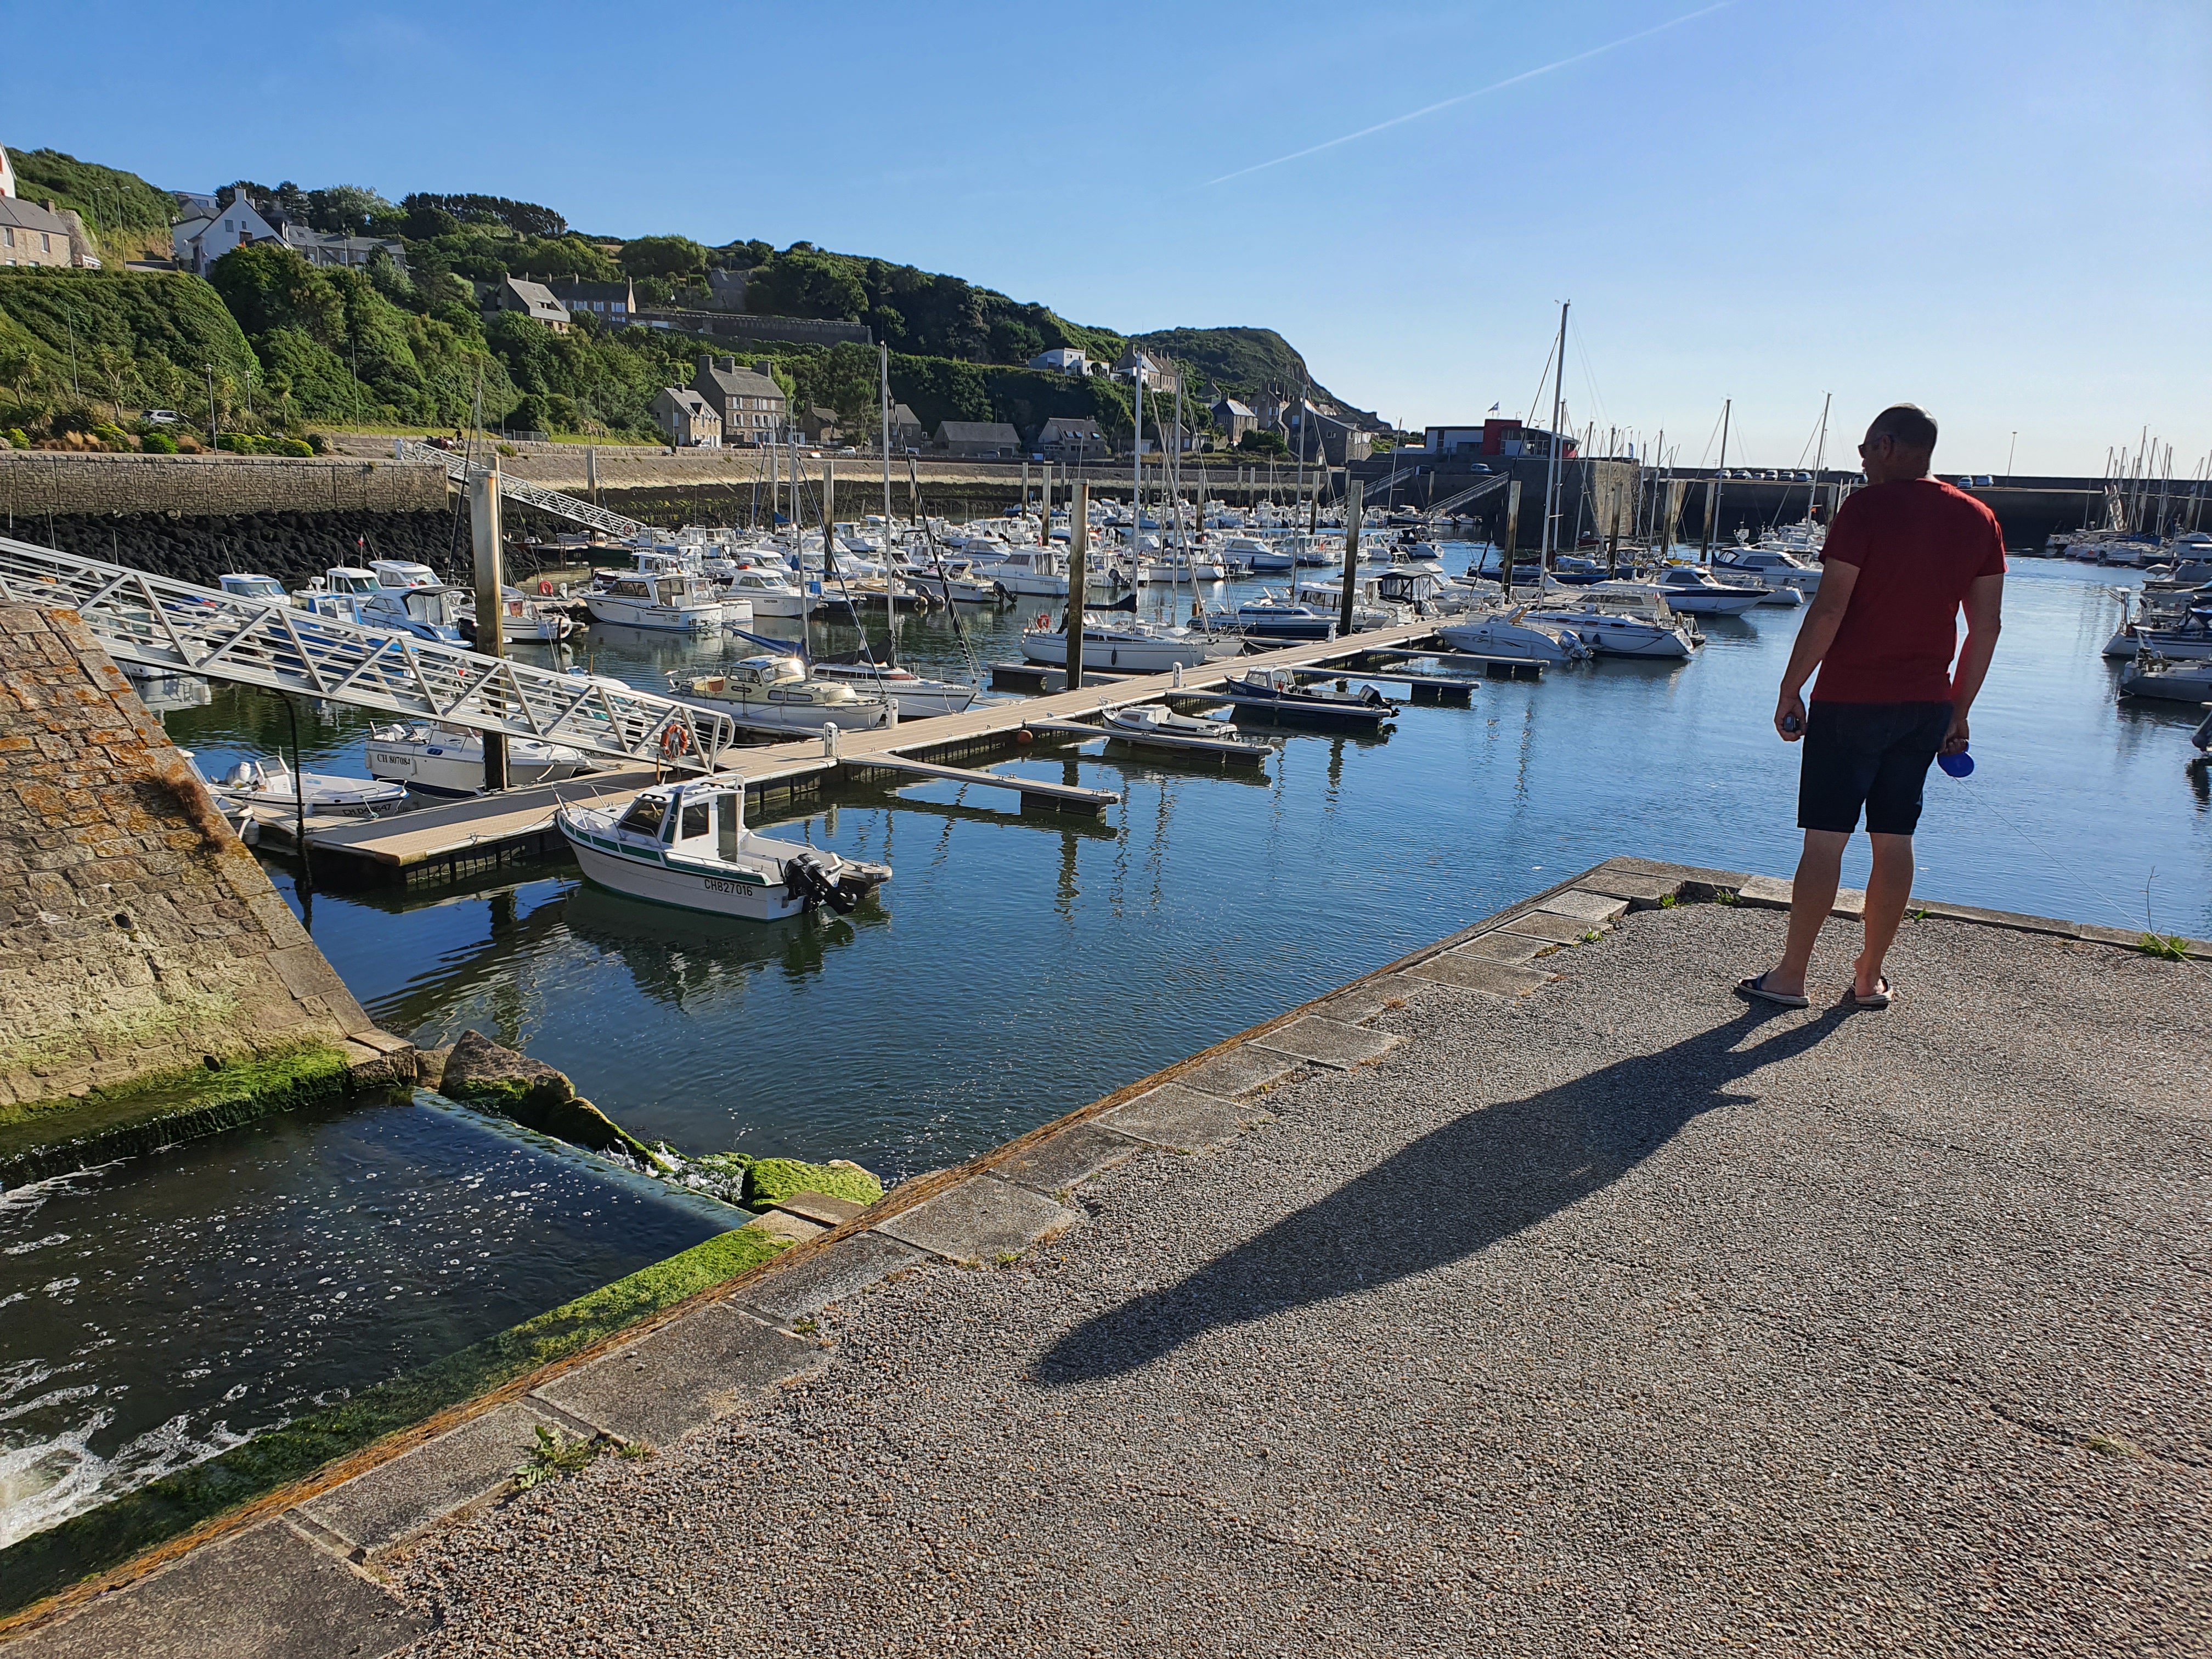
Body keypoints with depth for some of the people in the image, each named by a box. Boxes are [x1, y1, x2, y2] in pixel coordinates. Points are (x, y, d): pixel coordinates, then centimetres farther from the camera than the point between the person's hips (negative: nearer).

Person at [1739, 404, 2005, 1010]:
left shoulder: (1868, 507, -10)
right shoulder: (1979, 519, 8)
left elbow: (1829, 608, -15)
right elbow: (1988, 626, 9)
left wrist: (1790, 689, -8)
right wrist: (1959, 711, 16)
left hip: (1852, 700, -5)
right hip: (1928, 705, 6)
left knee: (1825, 839, 0)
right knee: (1895, 841, 11)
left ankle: (1790, 977, 6)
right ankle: (1869, 978, 18)